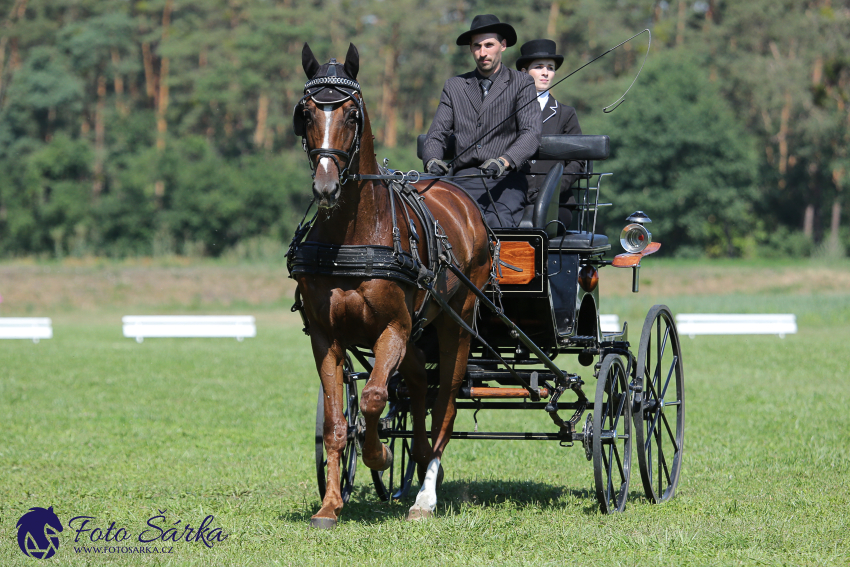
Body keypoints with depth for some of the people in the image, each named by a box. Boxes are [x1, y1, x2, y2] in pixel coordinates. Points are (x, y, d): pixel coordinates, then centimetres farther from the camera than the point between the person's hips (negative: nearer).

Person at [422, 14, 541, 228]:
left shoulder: (521, 83, 10)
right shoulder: (454, 86, 21)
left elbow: (531, 134, -4)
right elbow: (437, 134, 16)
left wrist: (504, 161, -24)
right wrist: (432, 160, -9)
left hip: (506, 179, -2)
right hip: (465, 178, 3)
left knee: (497, 222, -34)